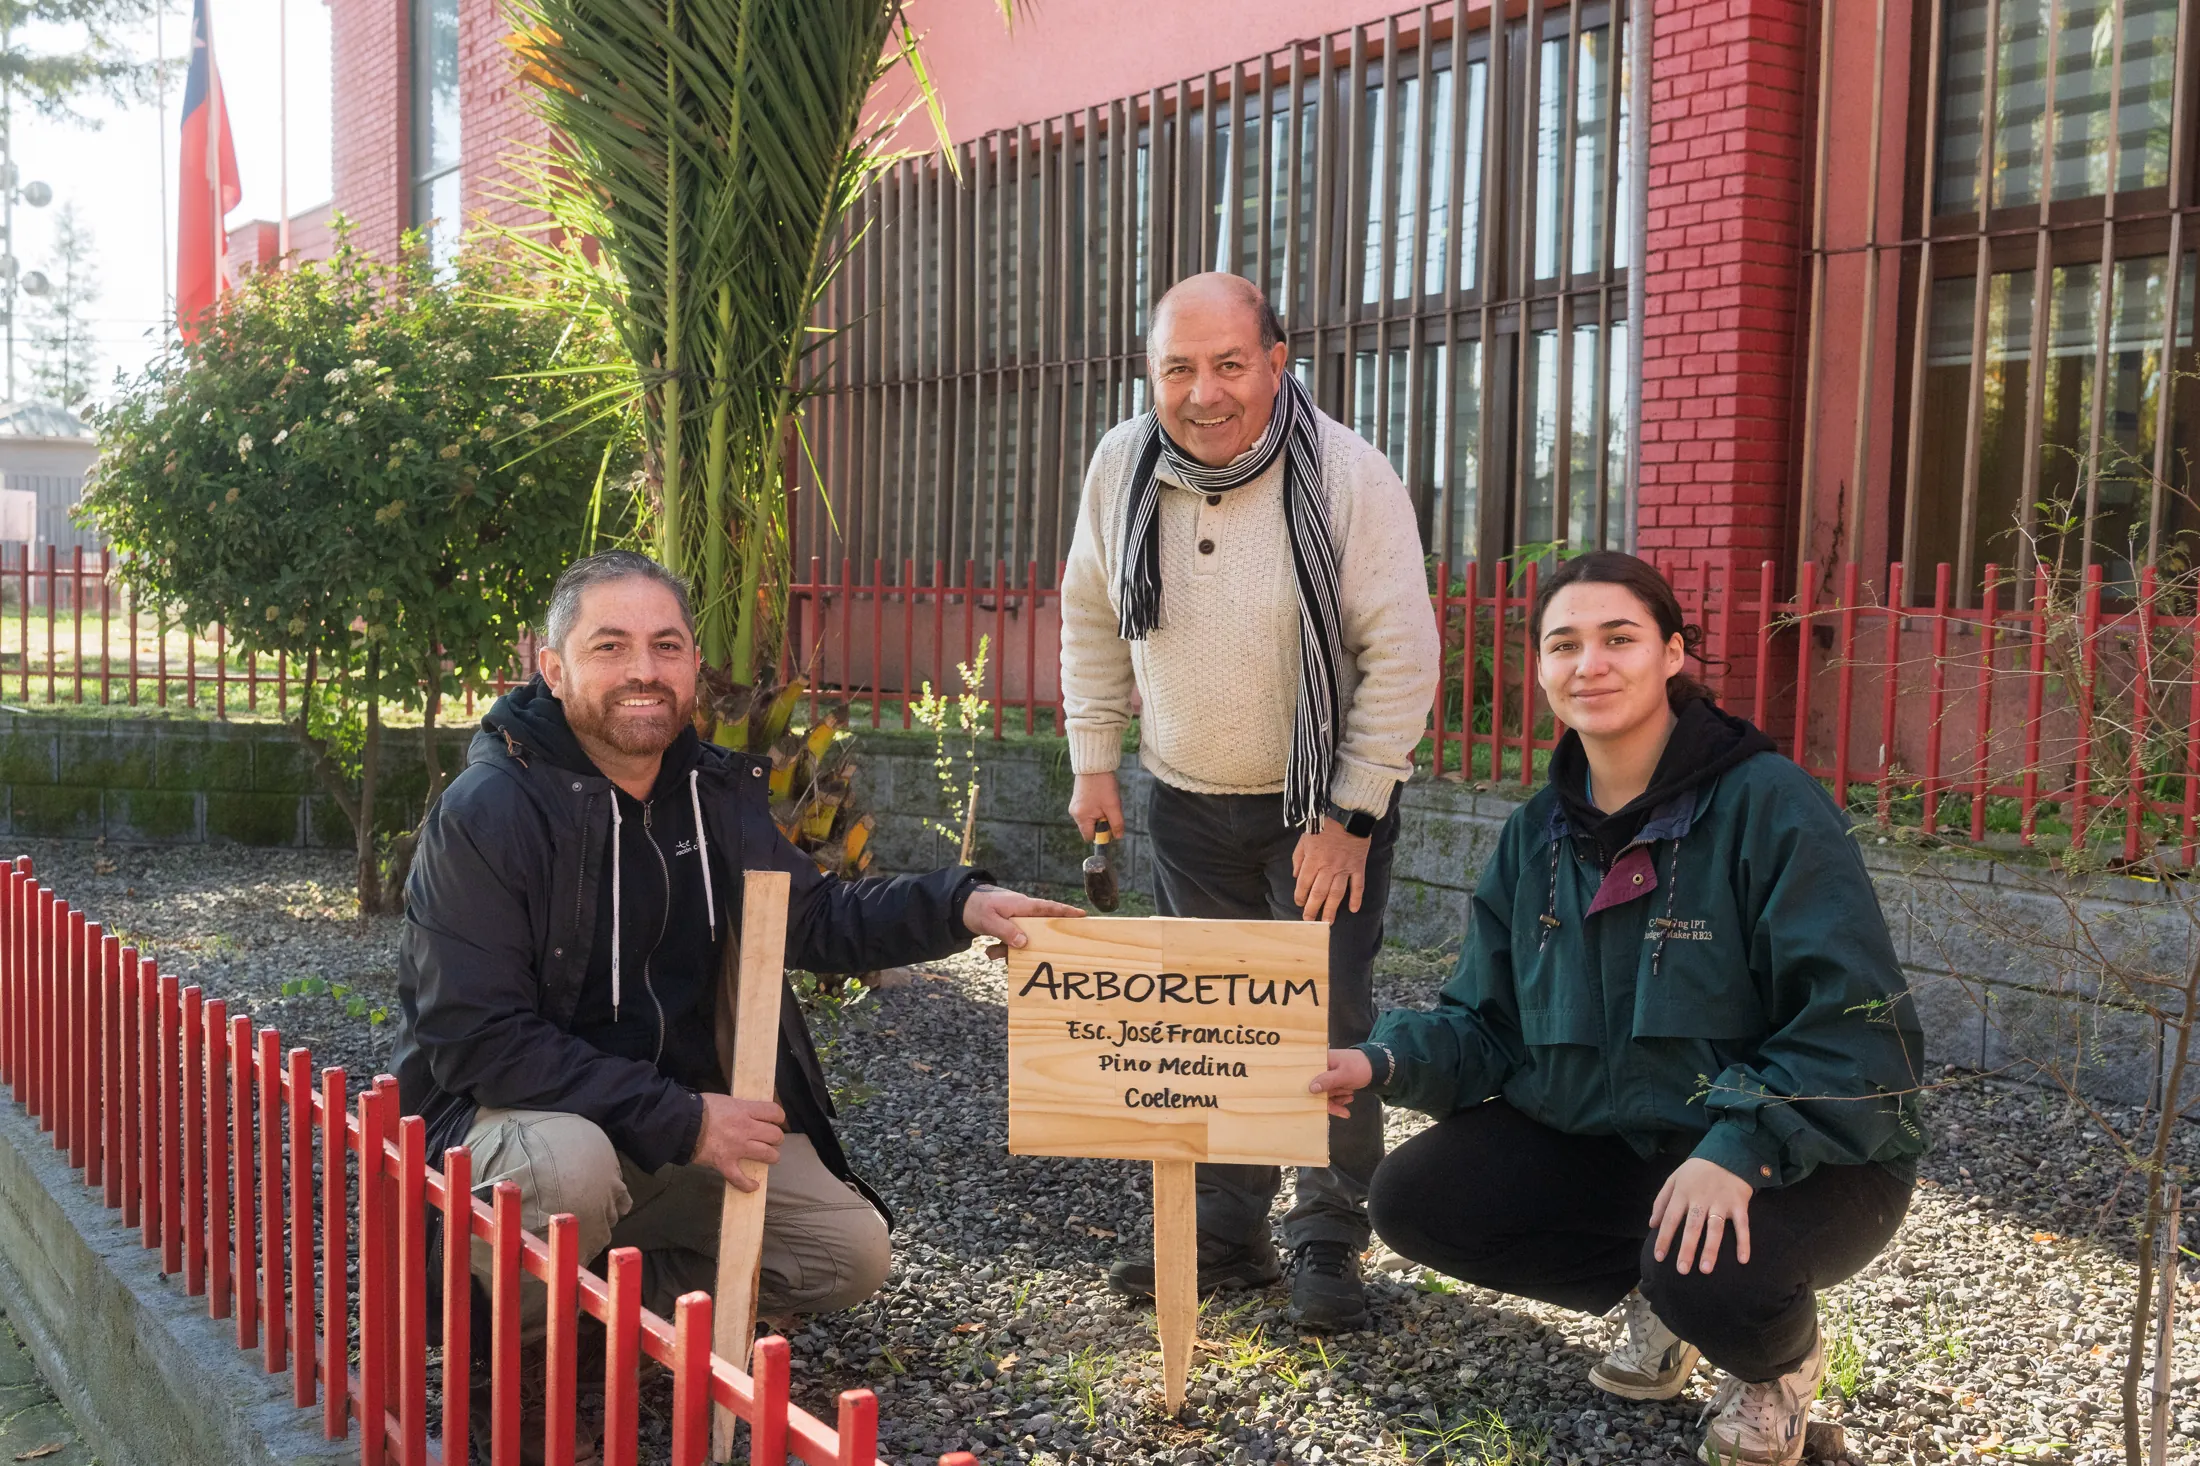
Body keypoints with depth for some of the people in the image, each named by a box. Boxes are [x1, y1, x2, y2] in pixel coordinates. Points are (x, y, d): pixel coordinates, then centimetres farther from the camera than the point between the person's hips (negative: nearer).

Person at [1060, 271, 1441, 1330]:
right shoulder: (1122, 466, -7)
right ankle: (1227, 1231, 24)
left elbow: (1402, 656, -16)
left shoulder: (1350, 477, -20)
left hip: (1326, 803, -4)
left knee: (1327, 1022, -4)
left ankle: (1330, 1241, 12)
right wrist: (1093, 759, 7)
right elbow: (1092, 618, 9)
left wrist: (1349, 818, -16)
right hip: (1187, 803, 4)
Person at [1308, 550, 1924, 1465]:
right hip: (1604, 1140, 6)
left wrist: (1741, 1148, -36)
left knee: (1715, 1271, -36)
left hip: (1801, 1158, -6)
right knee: (1414, 1200, -8)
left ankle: (1780, 1365, 4)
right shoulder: (1538, 833, 2)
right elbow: (1488, 1023, 4)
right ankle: (1651, 1299, 14)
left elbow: (1855, 1024, -23)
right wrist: (1387, 1064, -16)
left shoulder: (1768, 805, -17)